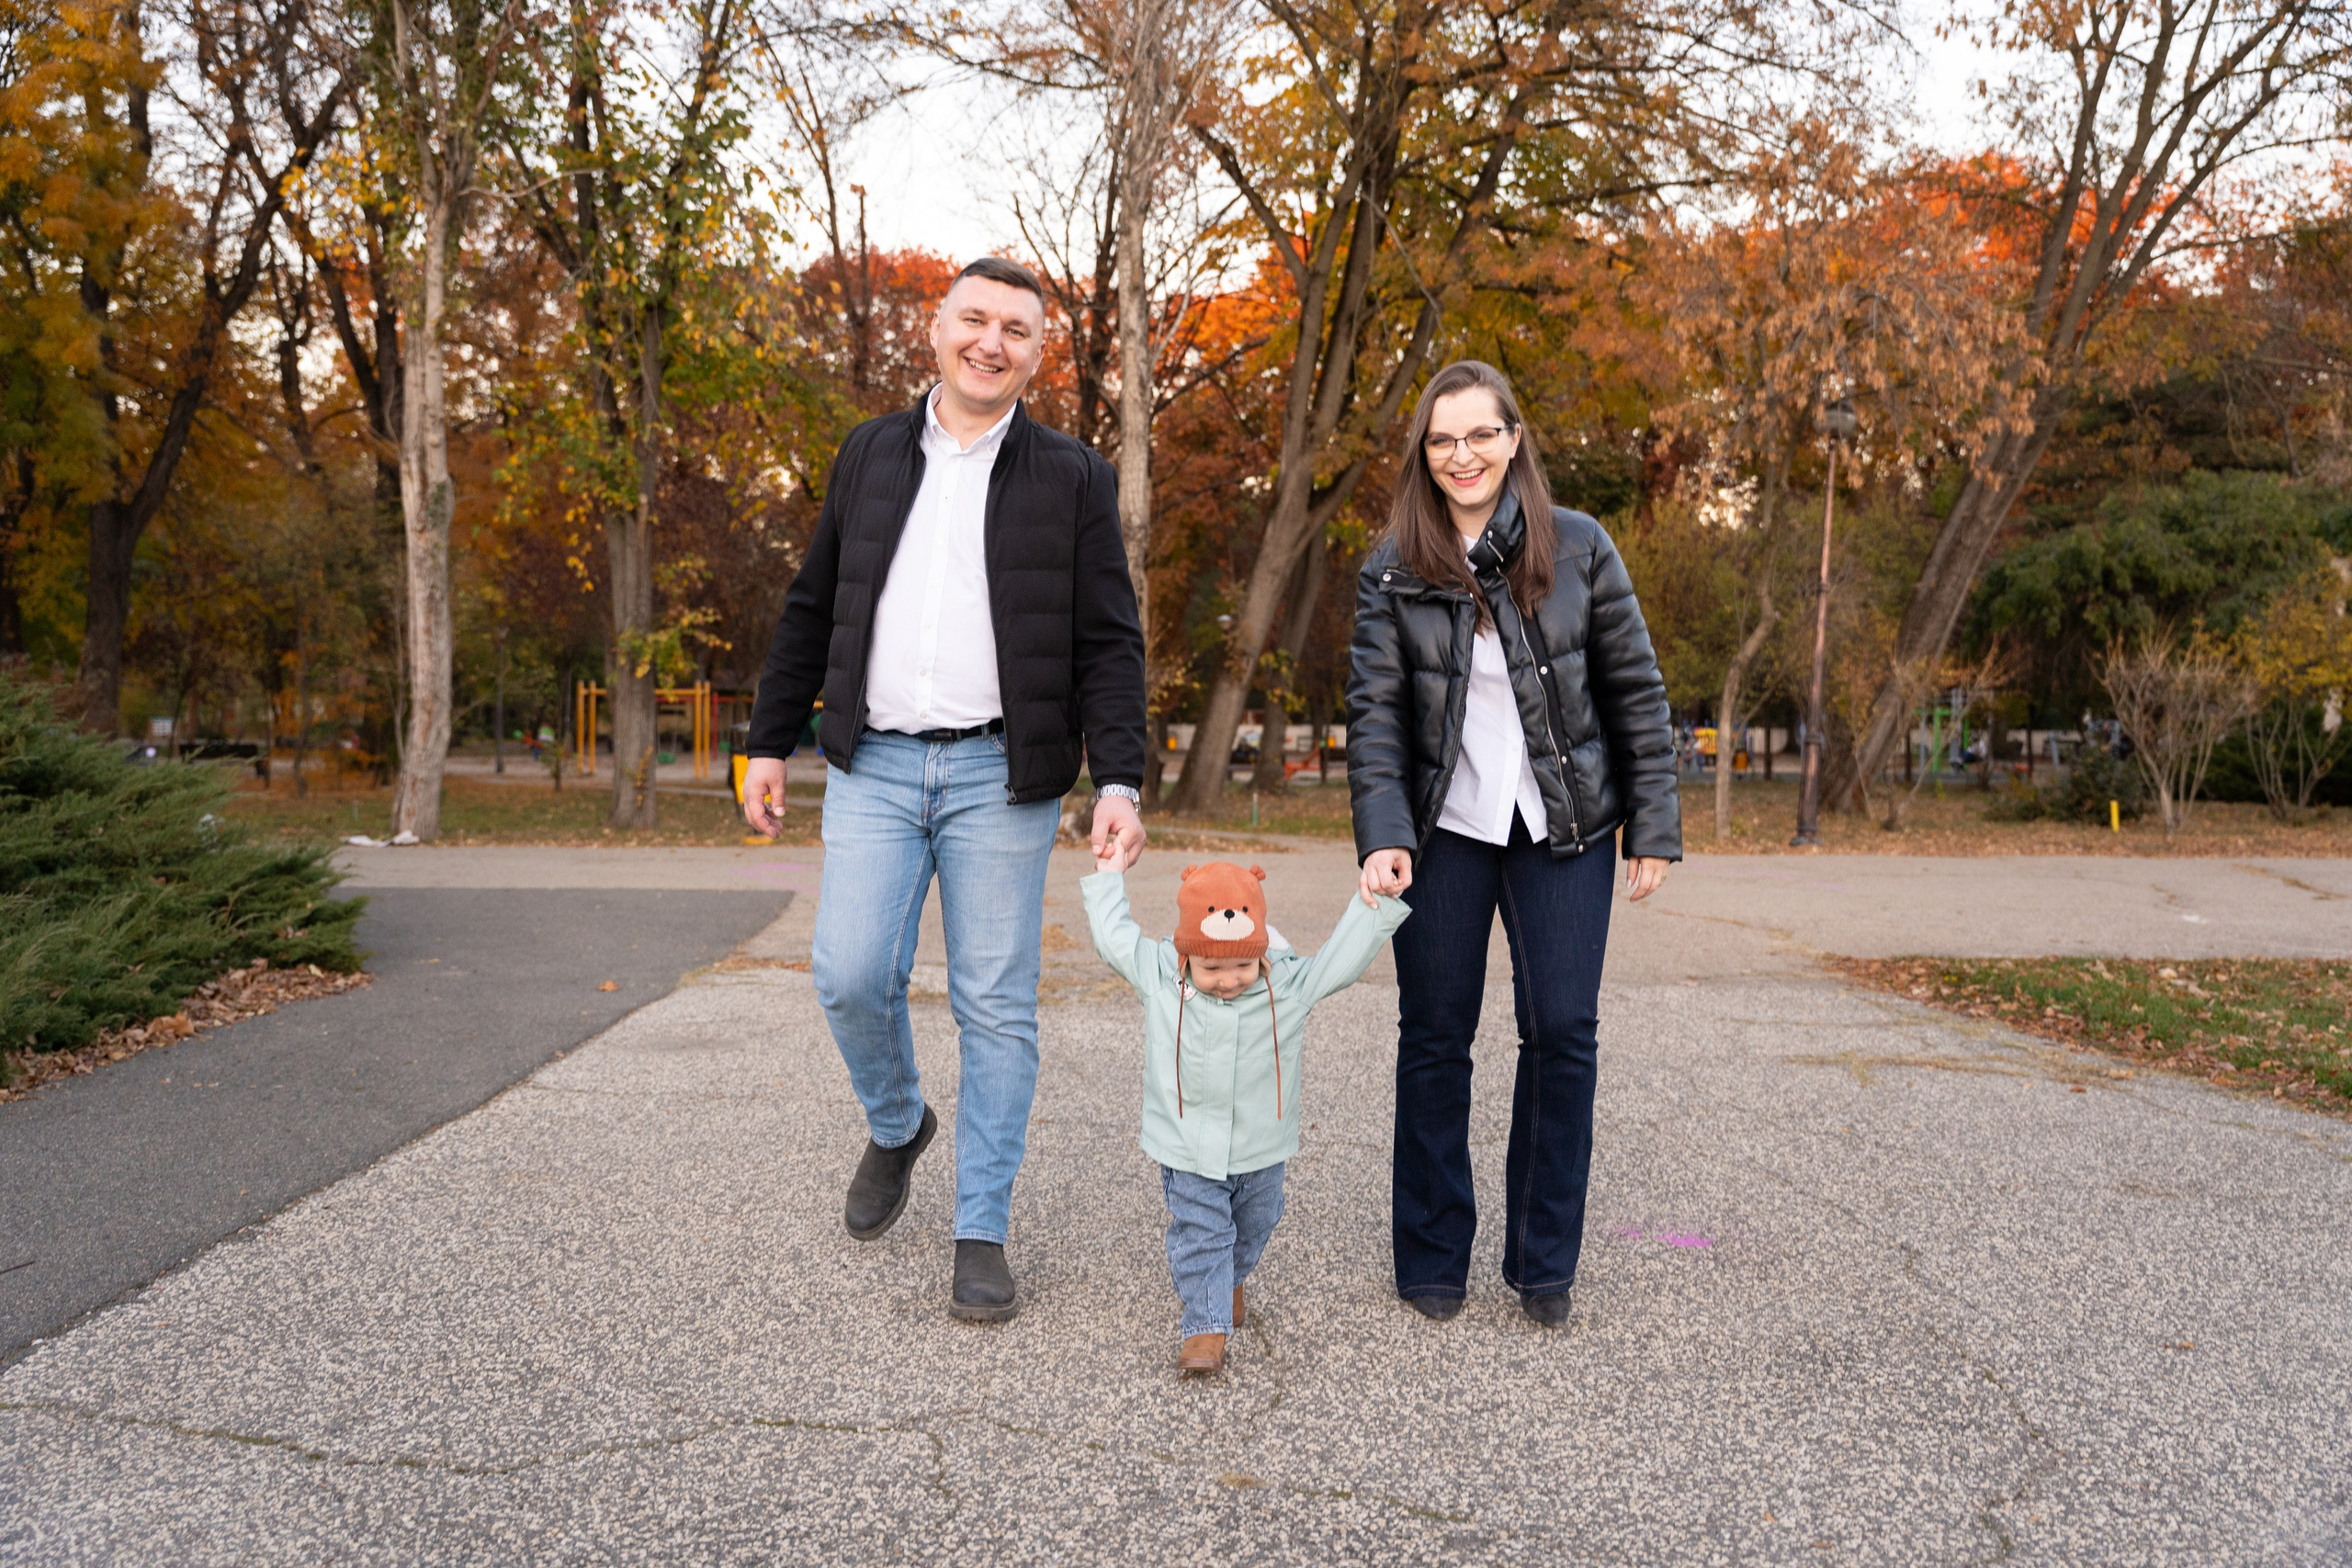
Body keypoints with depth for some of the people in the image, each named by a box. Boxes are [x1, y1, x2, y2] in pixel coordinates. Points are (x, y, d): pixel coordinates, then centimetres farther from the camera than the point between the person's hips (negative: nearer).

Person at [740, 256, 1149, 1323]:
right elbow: (810, 611, 16)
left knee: (996, 1007, 1)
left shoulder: (1072, 479, 4)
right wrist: (770, 742, 11)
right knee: (850, 975, -5)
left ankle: (983, 1235, 14)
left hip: (999, 775, -2)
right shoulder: (869, 455, 12)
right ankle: (896, 1129, 27)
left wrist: (1119, 779, -12)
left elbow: (1109, 644, 0)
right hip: (875, 764, 2)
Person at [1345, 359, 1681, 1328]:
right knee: (1434, 1035, 4)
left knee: (1563, 1031, -2)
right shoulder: (1393, 571, -2)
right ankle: (1432, 1259, 20)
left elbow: (1635, 691, 1)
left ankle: (1544, 1265, 16)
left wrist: (1654, 828, -1)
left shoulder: (1577, 547, -2)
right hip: (1444, 829, 0)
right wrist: (1382, 838, -17)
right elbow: (1373, 712, -5)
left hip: (1564, 828, 0)